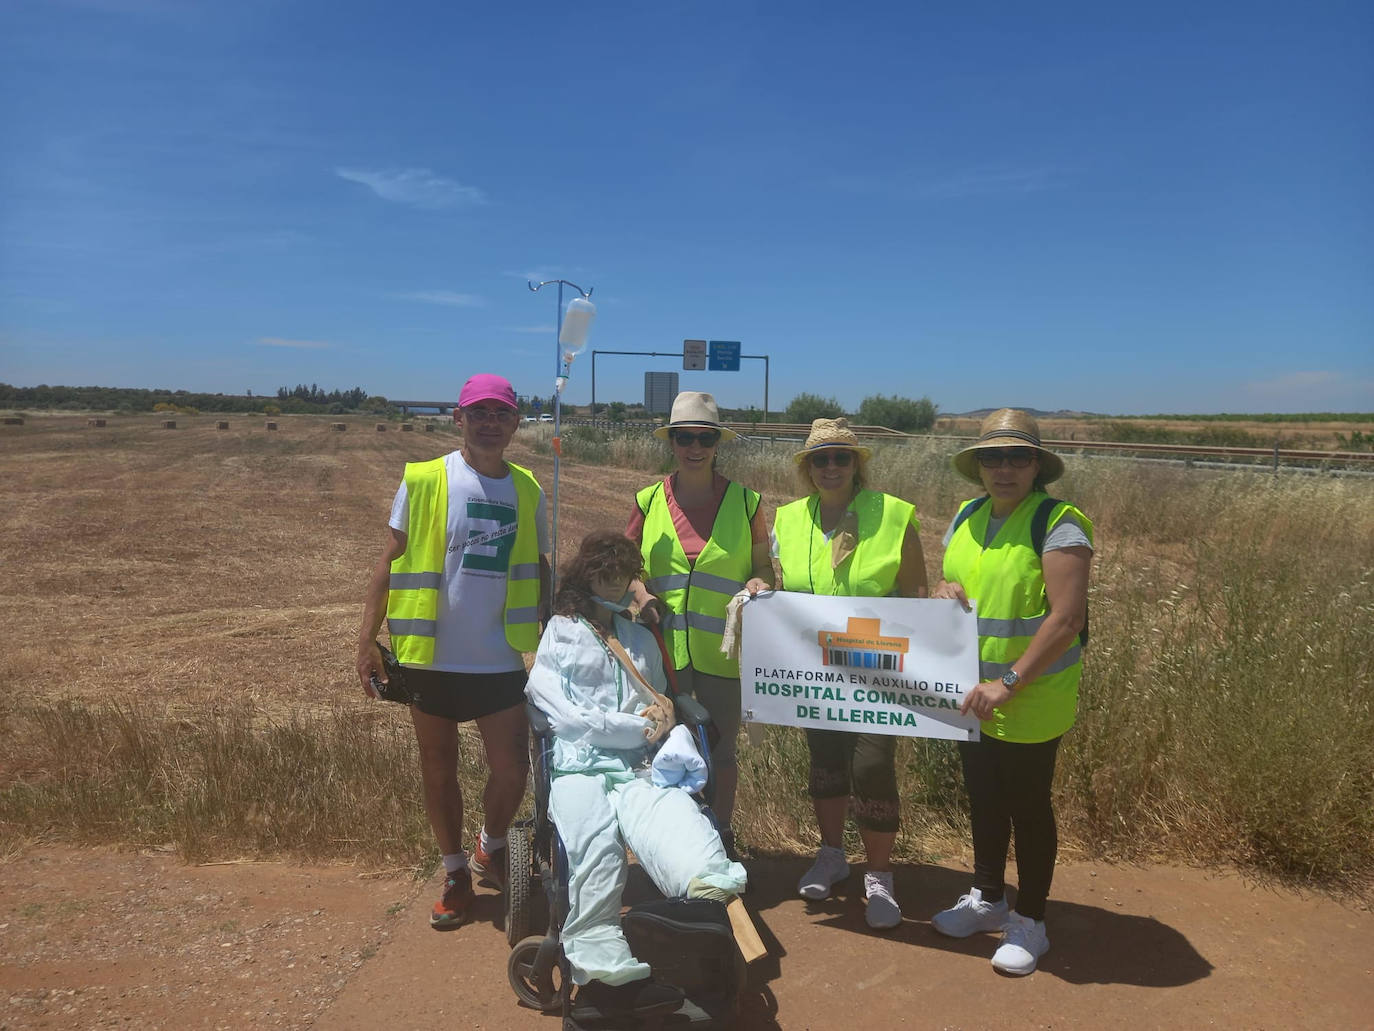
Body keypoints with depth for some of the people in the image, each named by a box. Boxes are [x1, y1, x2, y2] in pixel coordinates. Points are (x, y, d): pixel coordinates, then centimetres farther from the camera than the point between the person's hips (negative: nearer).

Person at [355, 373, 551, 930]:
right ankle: (455, 873, 32)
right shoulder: (423, 480, -5)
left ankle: (492, 846, 33)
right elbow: (389, 560, -3)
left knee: (512, 770, 1)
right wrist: (367, 639, -7)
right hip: (431, 657, -1)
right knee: (439, 773, 11)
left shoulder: (527, 490, 3)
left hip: (500, 661, 2)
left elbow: (538, 571, 11)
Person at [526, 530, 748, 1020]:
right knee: (595, 845, -33)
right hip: (579, 765, -2)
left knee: (677, 819, -32)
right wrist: (639, 727, -1)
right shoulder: (558, 634, 15)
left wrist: (662, 715, 5)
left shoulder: (641, 639, 29)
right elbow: (567, 716, 3)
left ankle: (715, 893, -59)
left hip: (639, 768, 3)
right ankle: (603, 971, -45)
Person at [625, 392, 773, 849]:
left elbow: (764, 569, 6)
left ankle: (722, 837, 34)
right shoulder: (649, 501, 2)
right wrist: (638, 591, -10)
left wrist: (759, 583, -16)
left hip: (722, 650, -1)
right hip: (663, 648, 1)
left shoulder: (745, 501, 0)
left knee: (721, 751, 13)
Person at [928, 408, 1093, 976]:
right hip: (971, 694, 6)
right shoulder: (966, 516, 5)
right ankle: (987, 898, 41)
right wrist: (943, 590, -9)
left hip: (1030, 703, -6)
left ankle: (1030, 922, 28)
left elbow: (1066, 619, -23)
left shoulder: (1058, 524, -17)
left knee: (1027, 806, 9)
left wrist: (1008, 684, -26)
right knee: (984, 799, 20)